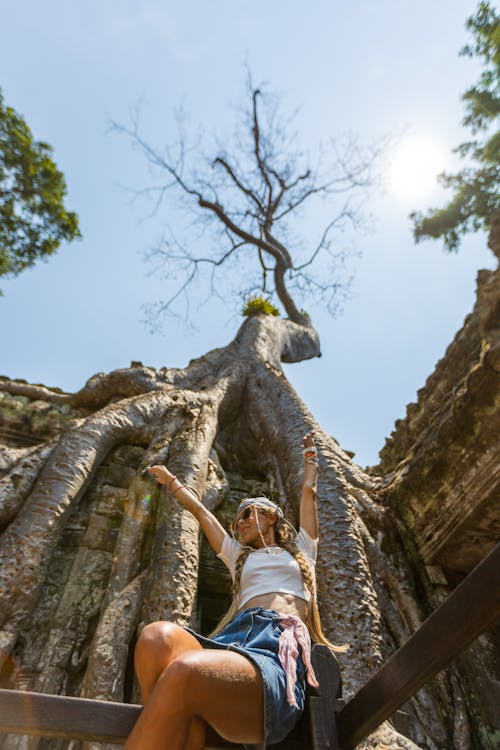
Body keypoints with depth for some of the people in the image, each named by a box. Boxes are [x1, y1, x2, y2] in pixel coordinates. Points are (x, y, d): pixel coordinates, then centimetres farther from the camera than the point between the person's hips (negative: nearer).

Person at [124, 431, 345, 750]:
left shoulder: (301, 550, 30)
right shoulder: (239, 556, 36)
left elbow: (309, 493, 39)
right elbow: (200, 510, 46)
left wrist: (311, 457, 55)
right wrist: (171, 479, 56)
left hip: (281, 652, -3)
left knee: (183, 673, -38)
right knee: (158, 637, -35)